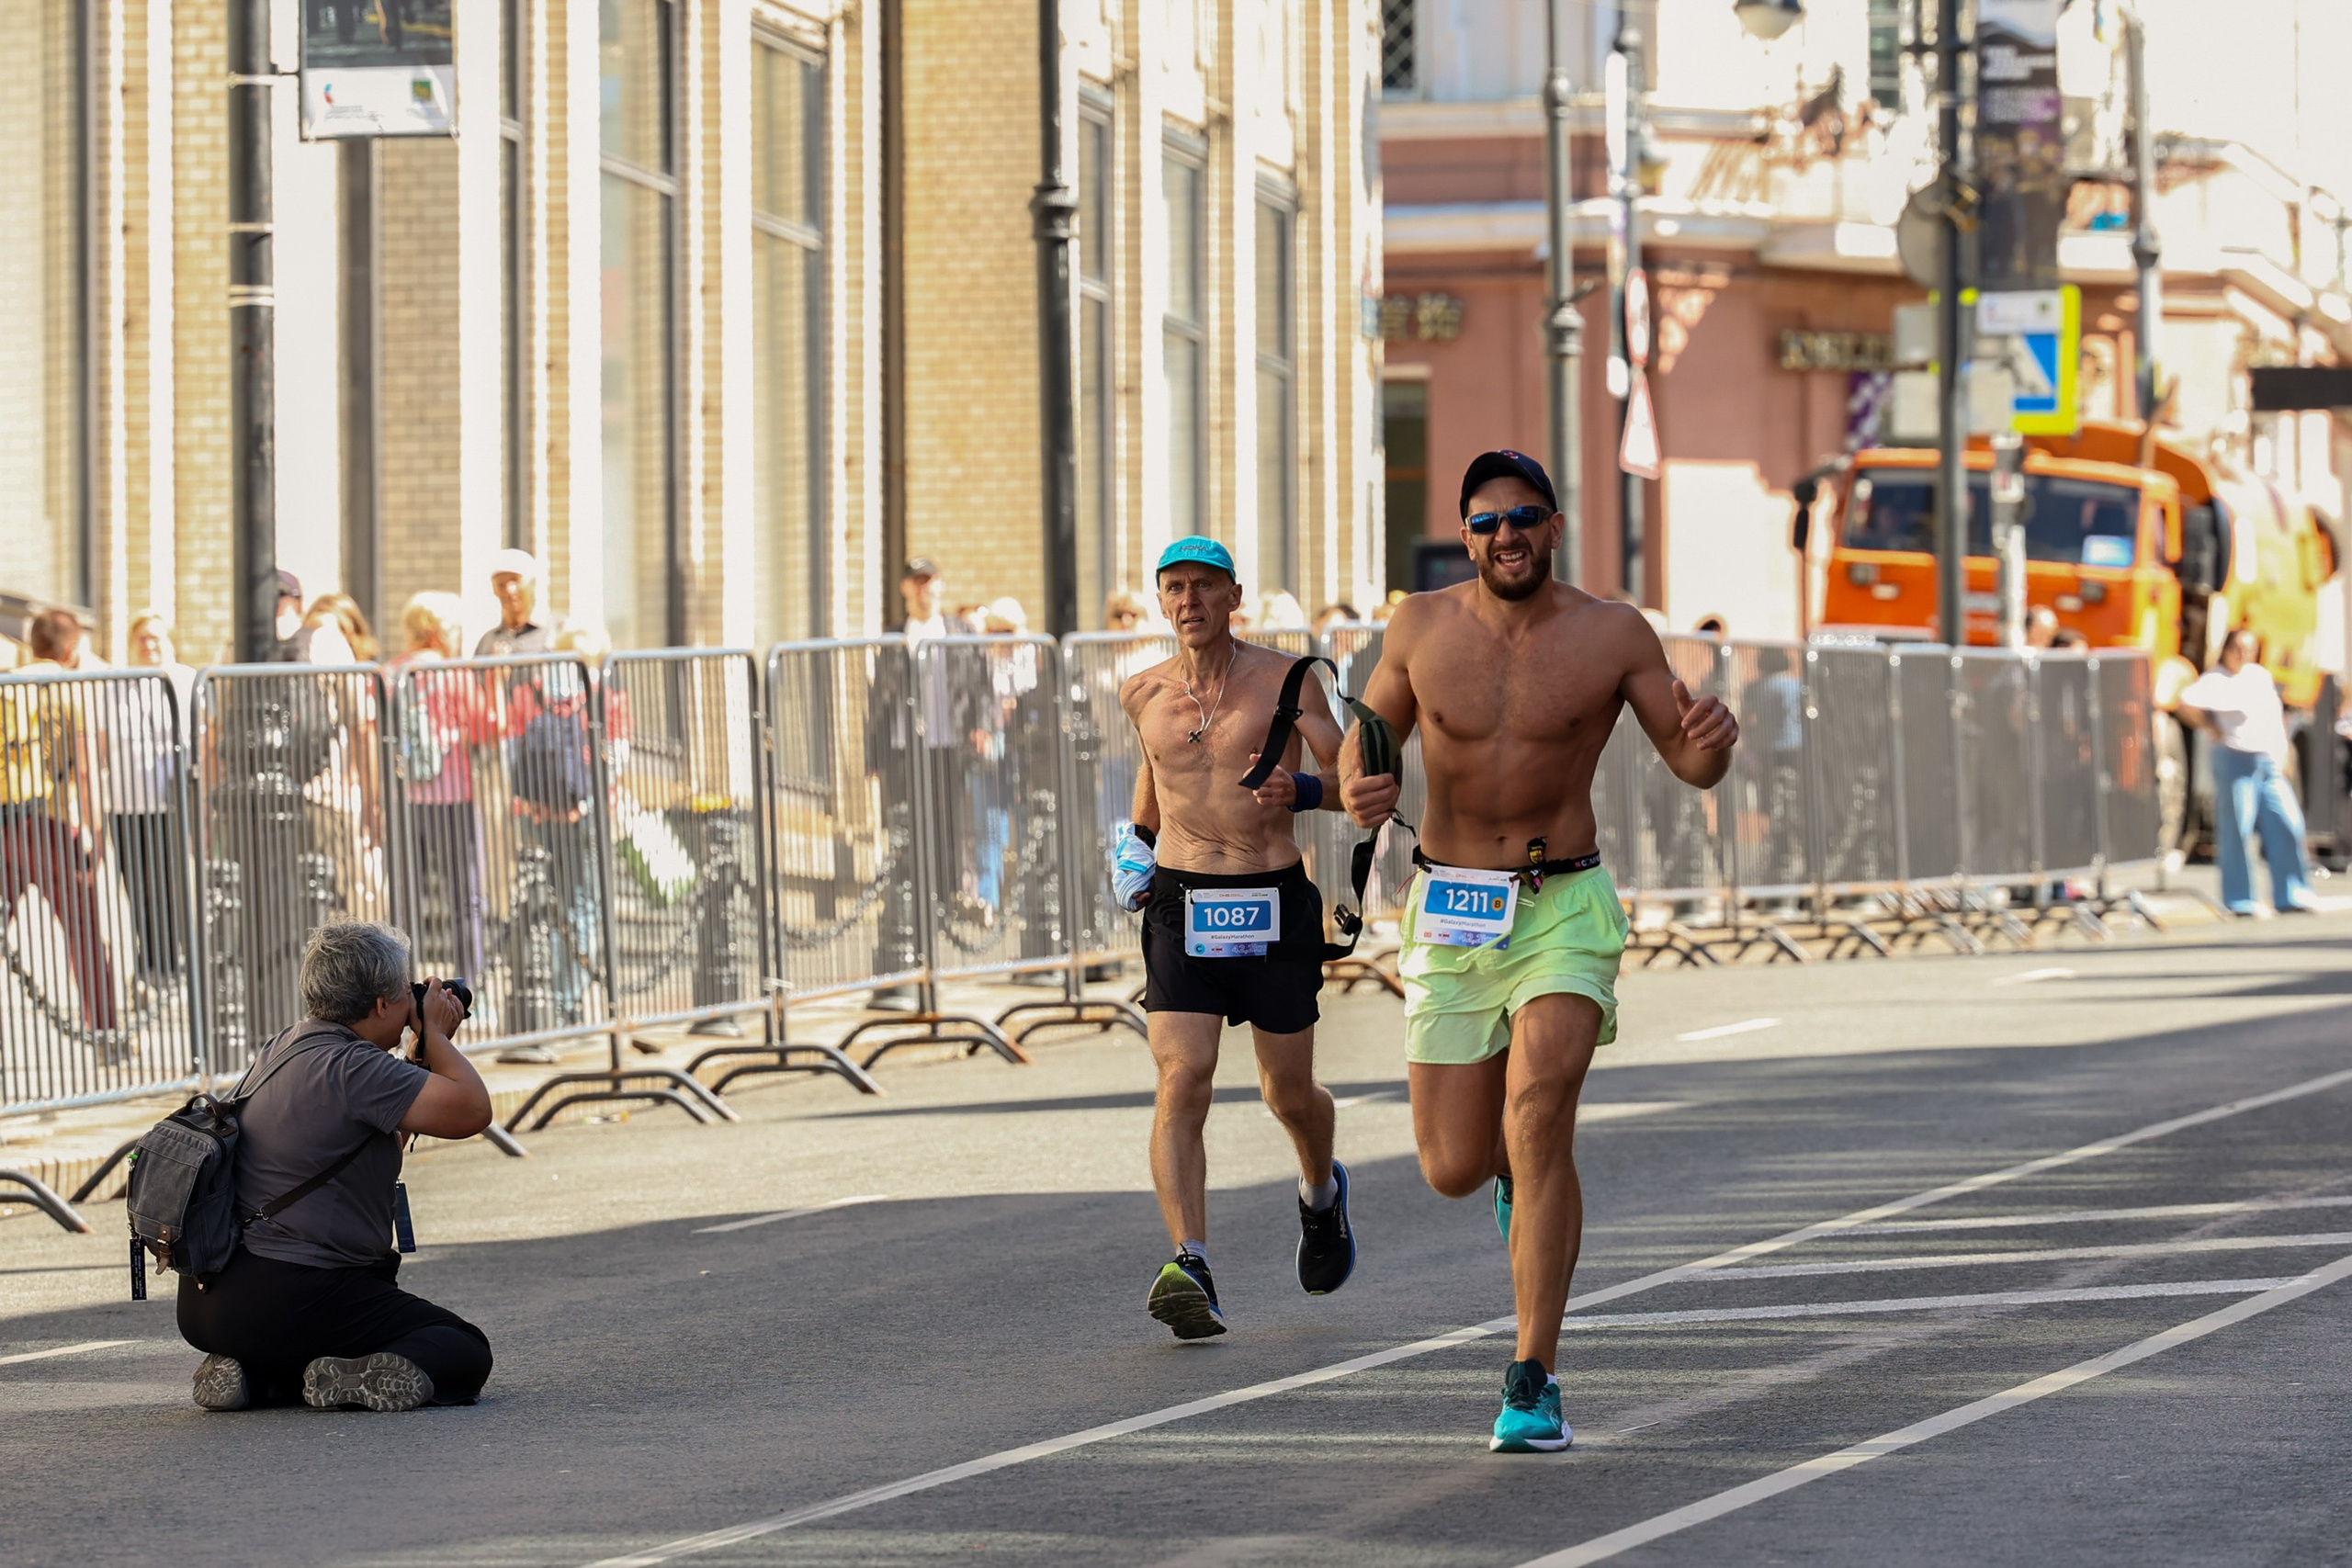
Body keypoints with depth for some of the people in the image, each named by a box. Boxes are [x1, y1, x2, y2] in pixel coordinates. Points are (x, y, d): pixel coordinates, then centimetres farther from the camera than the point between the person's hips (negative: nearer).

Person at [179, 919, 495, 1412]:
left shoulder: (278, 1052, 16)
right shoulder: (349, 1066, -15)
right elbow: (470, 1111, -18)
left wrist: (428, 1048, 25)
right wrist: (435, 1036, -1)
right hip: (288, 1303, -9)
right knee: (465, 1352, -2)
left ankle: (246, 1373, 9)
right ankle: (359, 1379, -27)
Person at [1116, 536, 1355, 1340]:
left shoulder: (1285, 680, -4)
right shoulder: (1143, 694, 6)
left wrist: (1302, 791, -26)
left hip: (1275, 907, -1)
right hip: (1182, 909, 1)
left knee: (1289, 1096, 12)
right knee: (1181, 1085, -17)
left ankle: (1321, 1192, 47)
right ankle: (1190, 1272, -28)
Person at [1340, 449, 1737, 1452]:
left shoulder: (1612, 635, -4)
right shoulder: (1422, 628, 0)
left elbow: (1690, 765, 0)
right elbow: (1371, 730, 13)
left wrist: (1711, 740, -24)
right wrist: (1357, 789, -10)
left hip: (1563, 912, -2)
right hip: (1450, 918, 2)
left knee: (1538, 1126, -22)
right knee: (1455, 1172, 3)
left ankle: (1533, 1381, -17)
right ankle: (1517, 1159, 44)